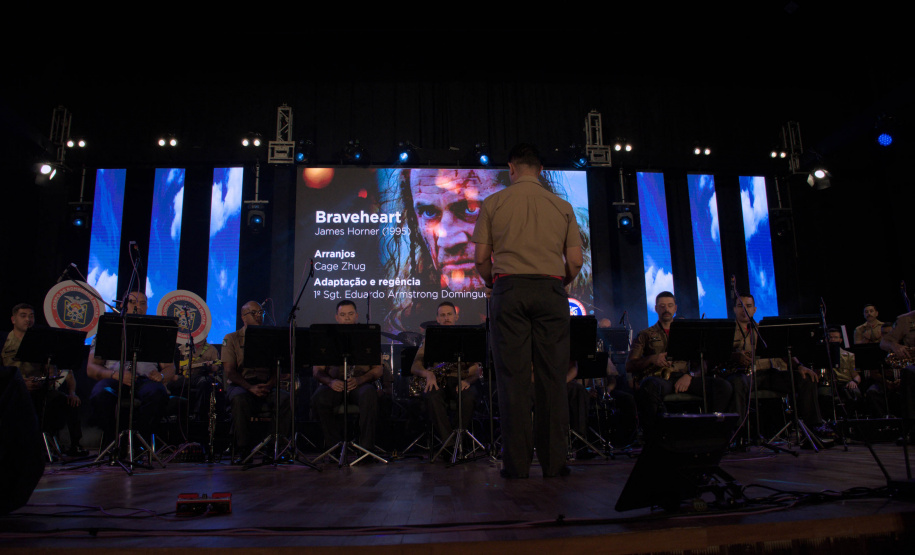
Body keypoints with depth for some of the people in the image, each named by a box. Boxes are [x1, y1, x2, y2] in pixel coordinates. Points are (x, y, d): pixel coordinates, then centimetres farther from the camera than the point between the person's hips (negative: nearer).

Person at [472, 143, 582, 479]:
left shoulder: (493, 203, 7)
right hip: (551, 292, 1)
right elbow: (575, 262, 6)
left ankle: (517, 463, 1)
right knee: (552, 376, 3)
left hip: (509, 290, -1)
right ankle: (554, 461, 4)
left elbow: (481, 258, 2)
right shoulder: (563, 207, 11)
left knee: (513, 376, -1)